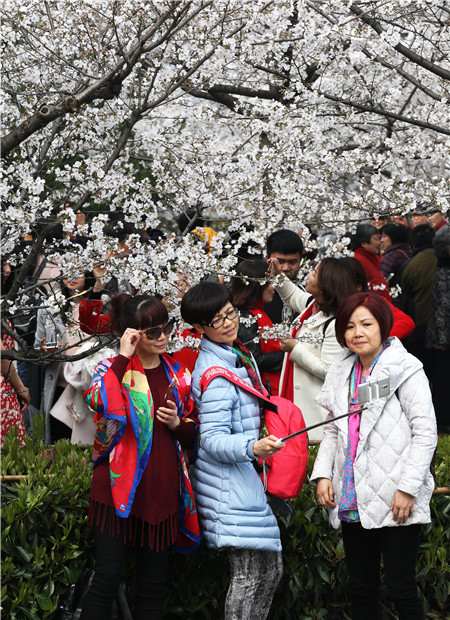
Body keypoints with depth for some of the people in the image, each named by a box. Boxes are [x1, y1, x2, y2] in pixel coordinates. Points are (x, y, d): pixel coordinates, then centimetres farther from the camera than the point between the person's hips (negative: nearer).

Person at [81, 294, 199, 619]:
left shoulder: (178, 374, 12)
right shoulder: (113, 369, -1)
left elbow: (194, 433, 19)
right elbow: (100, 402, -25)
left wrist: (178, 424, -3)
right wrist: (124, 356, -19)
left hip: (163, 491, 4)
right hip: (120, 488, -4)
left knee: (154, 585, 9)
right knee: (108, 579, -9)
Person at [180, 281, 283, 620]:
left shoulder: (238, 353, 10)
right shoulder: (216, 373, -19)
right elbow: (212, 439, -23)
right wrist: (253, 447, -38)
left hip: (247, 474, 10)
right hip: (229, 480, -10)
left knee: (271, 567, 12)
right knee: (249, 574, -9)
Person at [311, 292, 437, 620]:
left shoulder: (406, 369, -7)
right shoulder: (341, 374, 13)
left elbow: (425, 432, -10)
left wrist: (408, 488, -15)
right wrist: (323, 473, 5)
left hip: (396, 503, -6)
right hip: (353, 501, 6)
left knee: (402, 588, -4)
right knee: (361, 587, 12)